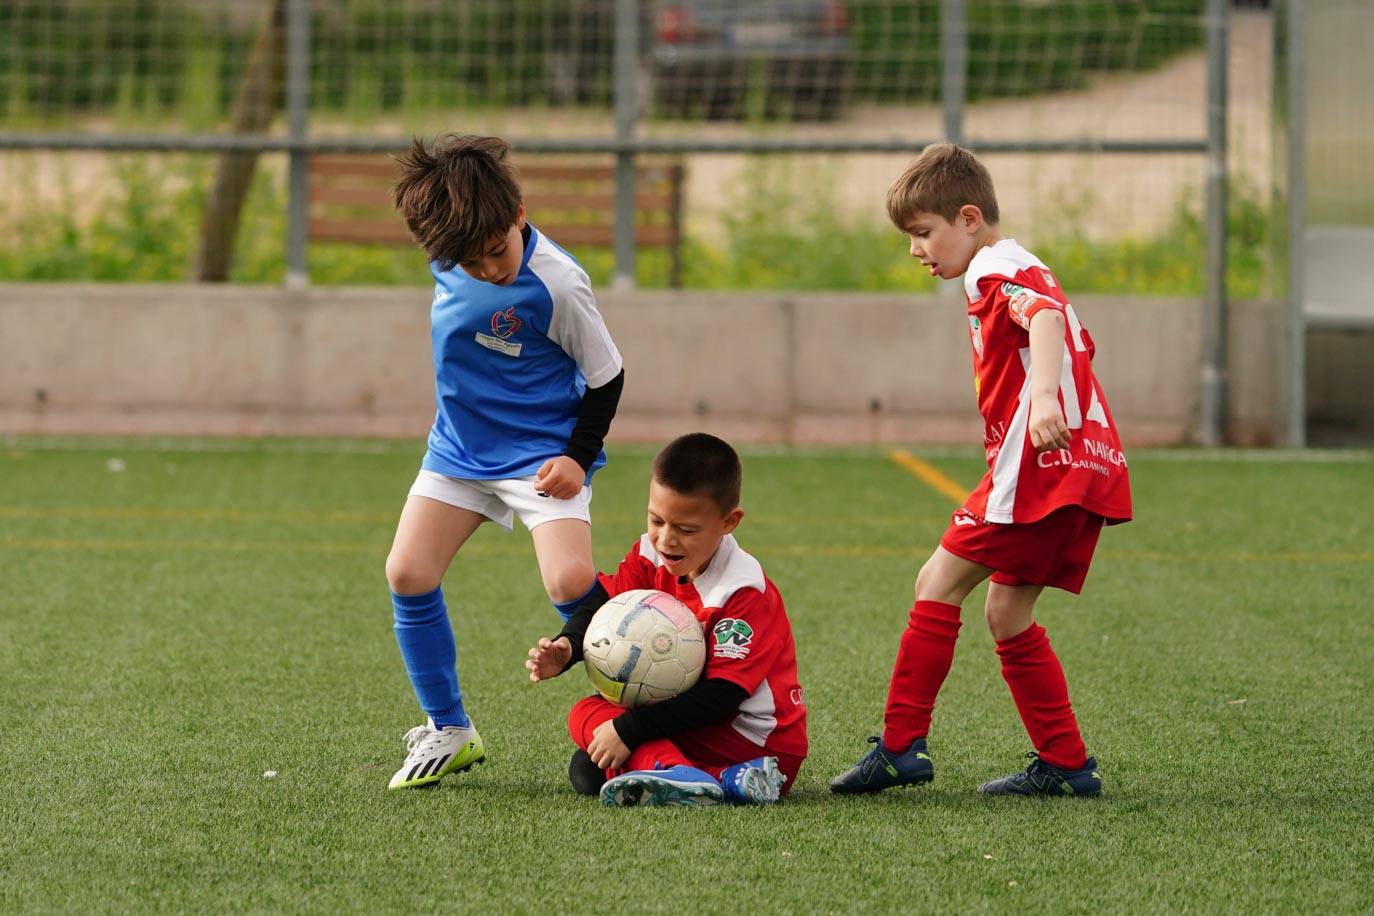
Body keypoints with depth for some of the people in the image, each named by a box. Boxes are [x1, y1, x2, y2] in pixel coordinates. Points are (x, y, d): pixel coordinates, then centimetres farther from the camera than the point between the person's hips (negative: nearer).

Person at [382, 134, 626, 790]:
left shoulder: (556, 285, -24)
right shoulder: (450, 256, -9)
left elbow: (606, 374, -12)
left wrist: (579, 456, -17)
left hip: (542, 453, -6)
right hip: (459, 446, 6)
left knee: (569, 581, -24)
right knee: (407, 575, -5)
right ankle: (449, 731, 9)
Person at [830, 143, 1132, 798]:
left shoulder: (999, 273, -7)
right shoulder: (1020, 273, 25)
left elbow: (1047, 318, -28)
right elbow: (1067, 339, 32)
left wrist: (1043, 396, -44)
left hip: (1039, 468, -10)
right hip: (1088, 471, 10)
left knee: (938, 585, -5)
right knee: (1006, 614, 13)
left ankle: (901, 746, -6)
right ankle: (1066, 765, 11)